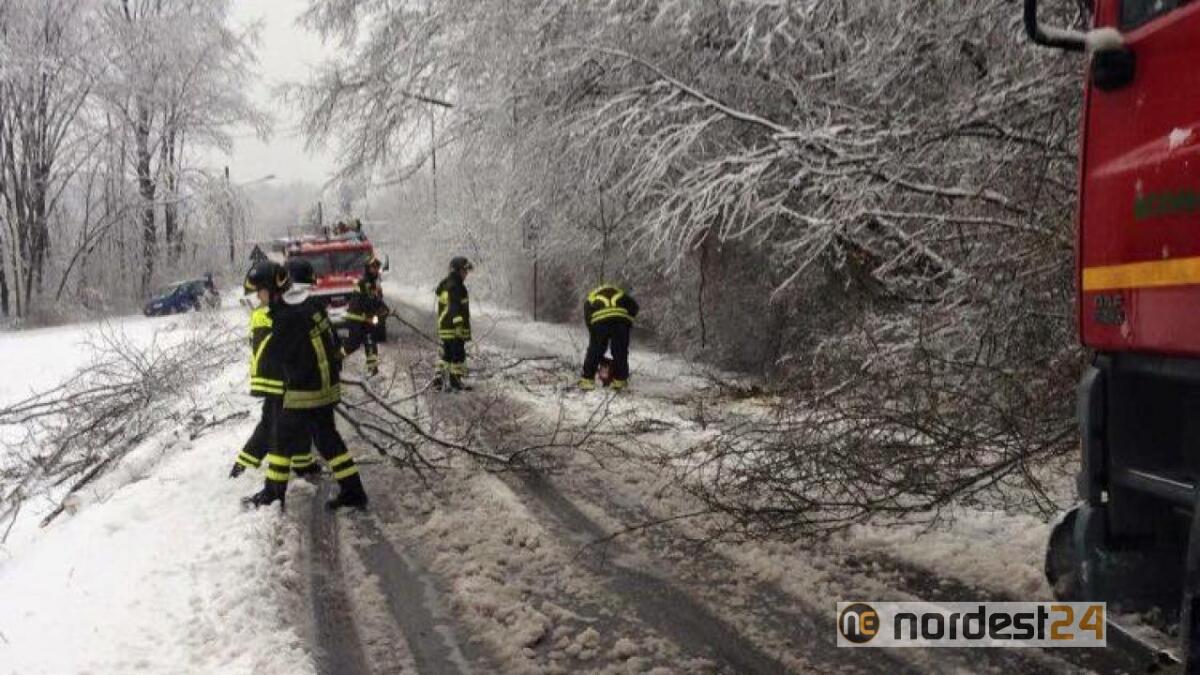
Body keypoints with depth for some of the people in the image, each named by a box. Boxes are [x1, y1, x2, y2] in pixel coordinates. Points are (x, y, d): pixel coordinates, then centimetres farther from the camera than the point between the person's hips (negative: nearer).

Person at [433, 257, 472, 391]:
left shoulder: (444, 285, 16)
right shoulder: (455, 287, -15)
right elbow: (455, 308, -24)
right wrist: (459, 324, -29)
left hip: (444, 328, 10)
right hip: (454, 329, -10)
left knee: (447, 354, 17)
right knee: (458, 355, -2)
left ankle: (439, 378, 16)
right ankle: (455, 381, 0)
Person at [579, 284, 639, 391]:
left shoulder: (590, 299, 34)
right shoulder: (619, 294, 37)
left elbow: (587, 319, 21)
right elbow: (634, 305, 23)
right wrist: (629, 322, 29)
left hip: (600, 321, -1)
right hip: (622, 319, 1)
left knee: (594, 352, 13)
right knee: (620, 353, 14)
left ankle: (587, 380, 15)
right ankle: (619, 381, 19)